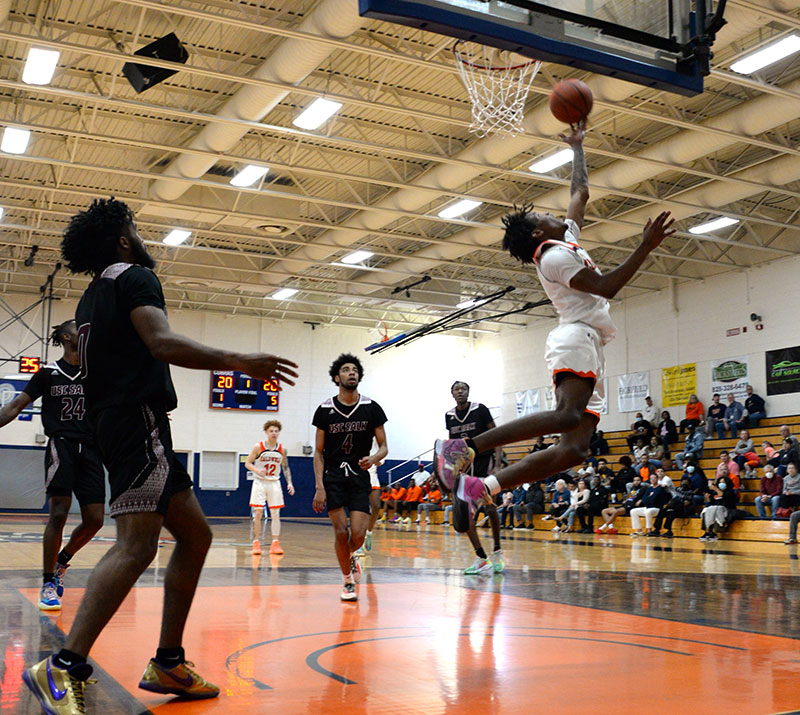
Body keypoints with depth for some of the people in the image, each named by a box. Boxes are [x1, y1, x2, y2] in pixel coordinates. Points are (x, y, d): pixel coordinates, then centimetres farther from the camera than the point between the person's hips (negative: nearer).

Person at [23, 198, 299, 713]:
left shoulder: (94, 296, 25)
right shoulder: (134, 276, -4)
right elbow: (162, 342, -21)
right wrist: (237, 361, -26)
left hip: (117, 423, 10)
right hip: (139, 419, -10)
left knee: (196, 534, 10)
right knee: (137, 546, -19)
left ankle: (168, 664, 11)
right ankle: (62, 670, -22)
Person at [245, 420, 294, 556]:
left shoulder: (282, 449, 2)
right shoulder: (258, 447, -7)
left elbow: (285, 467, 13)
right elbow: (247, 463, -3)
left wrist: (289, 482, 4)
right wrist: (257, 470, -22)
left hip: (274, 483, 3)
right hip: (259, 483, -3)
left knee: (275, 514, -1)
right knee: (258, 514, -4)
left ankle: (275, 543, 3)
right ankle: (256, 542, 7)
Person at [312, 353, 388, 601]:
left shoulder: (371, 408, 0)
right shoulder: (325, 410, 0)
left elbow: (384, 447, 5)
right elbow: (318, 452, 3)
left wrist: (373, 458, -19)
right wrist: (319, 487, -7)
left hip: (360, 477, 0)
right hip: (333, 478, 0)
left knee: (358, 535, -8)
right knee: (340, 532, -5)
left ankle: (352, 556, 29)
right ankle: (348, 582, 15)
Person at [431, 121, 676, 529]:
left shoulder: (567, 239, 27)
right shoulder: (554, 255, -2)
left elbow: (580, 192, 40)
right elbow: (606, 287, -8)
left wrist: (577, 147, 45)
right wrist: (646, 247, -8)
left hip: (588, 348, 9)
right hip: (577, 338, -9)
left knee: (574, 448, -6)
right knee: (569, 415, -34)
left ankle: (477, 488, -12)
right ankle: (464, 447, -33)